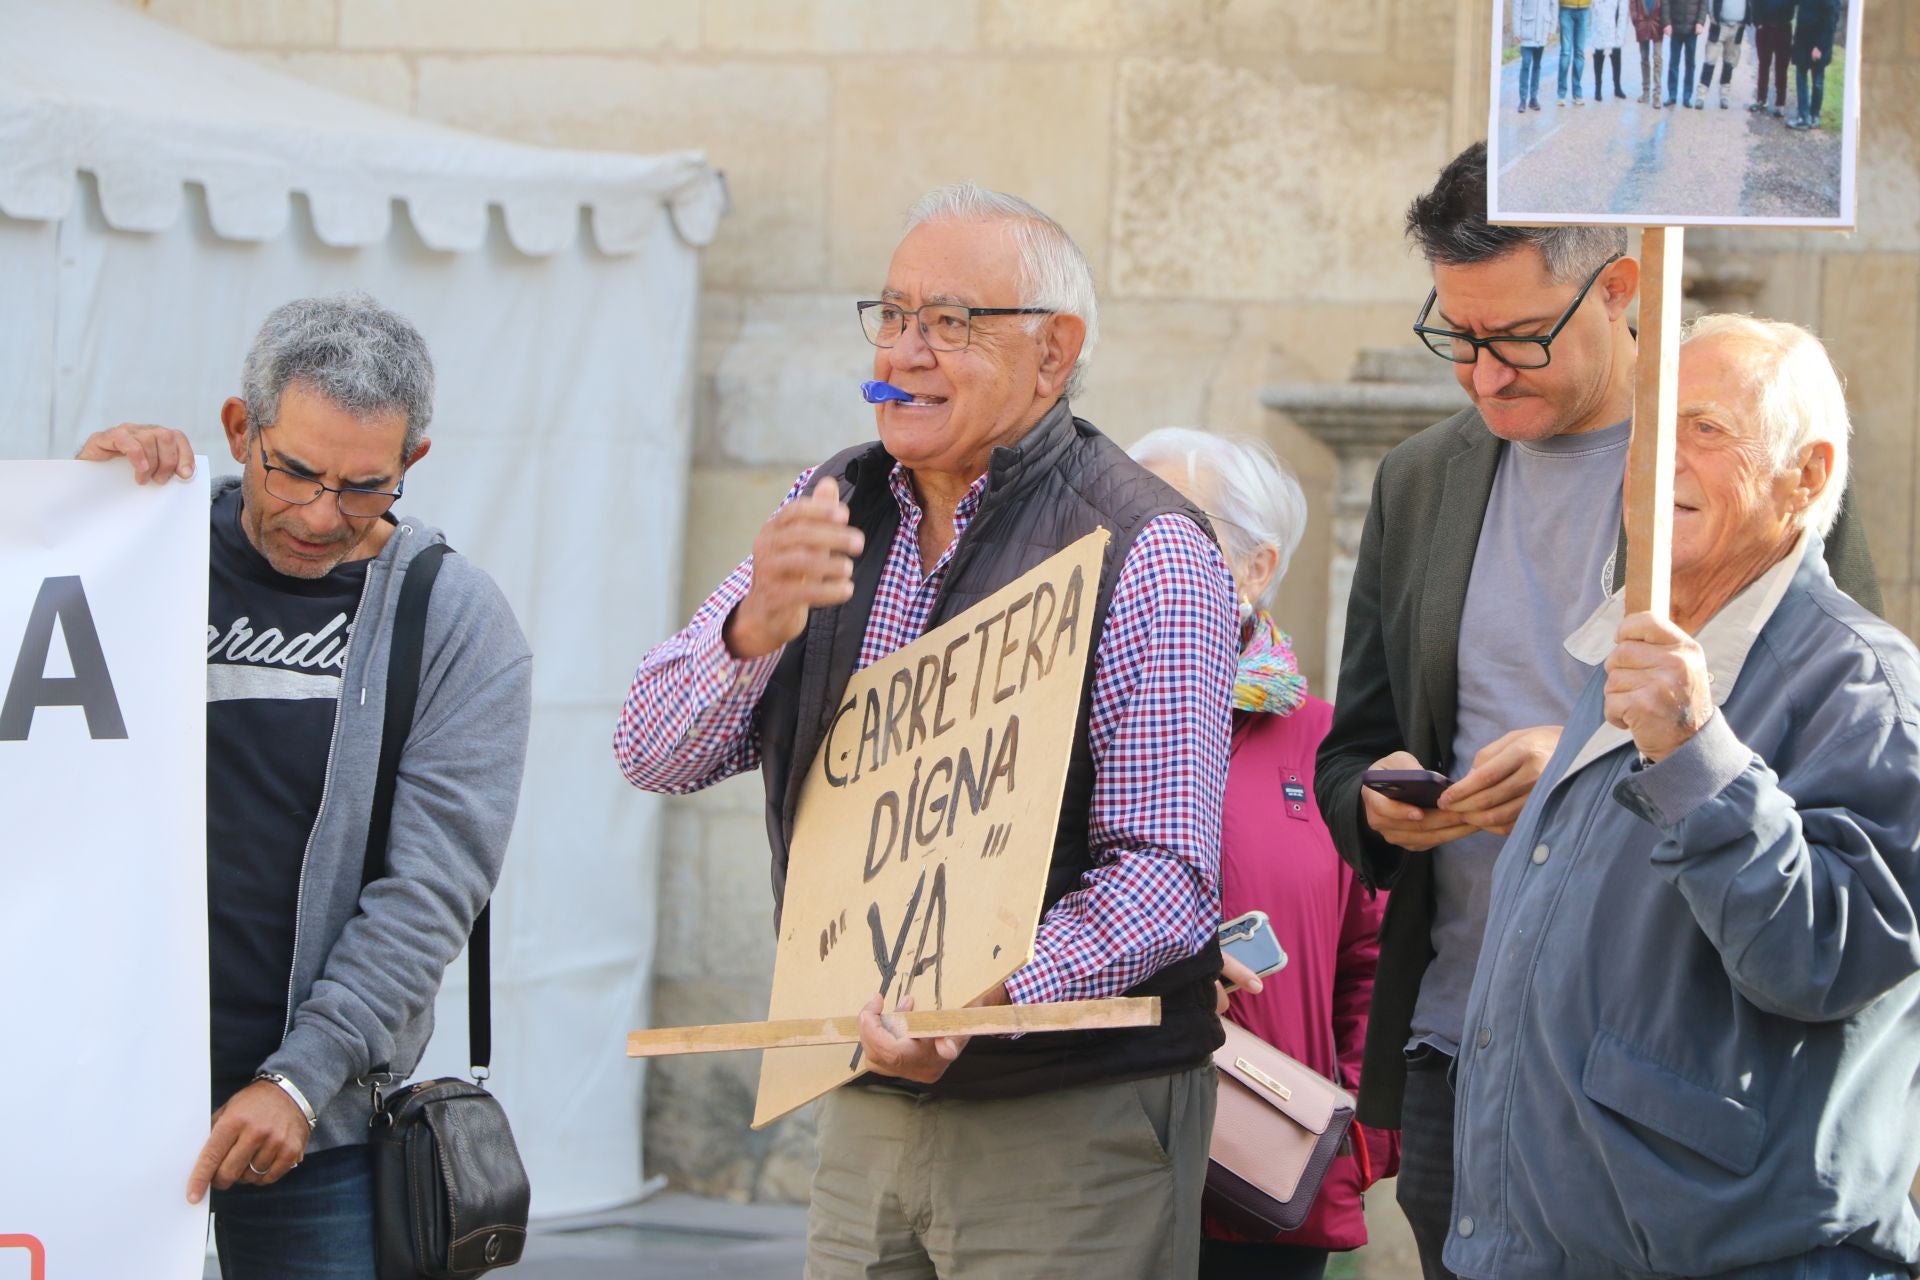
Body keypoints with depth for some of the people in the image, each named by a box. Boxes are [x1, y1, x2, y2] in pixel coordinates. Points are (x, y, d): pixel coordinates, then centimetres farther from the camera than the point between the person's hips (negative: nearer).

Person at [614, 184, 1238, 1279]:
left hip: (1074, 1118, -5)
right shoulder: (834, 511, 10)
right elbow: (656, 756, 5)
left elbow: (1167, 874, -16)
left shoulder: (1145, 549, -10)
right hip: (866, 1102, 6)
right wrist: (755, 628, -16)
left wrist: (984, 997, -31)